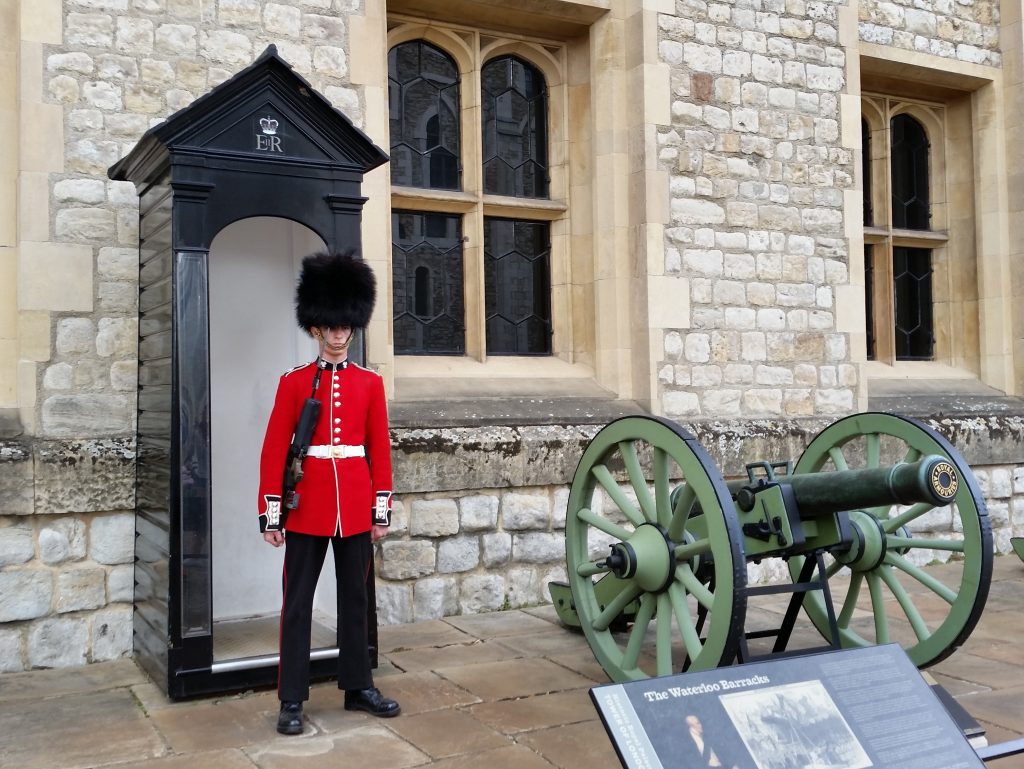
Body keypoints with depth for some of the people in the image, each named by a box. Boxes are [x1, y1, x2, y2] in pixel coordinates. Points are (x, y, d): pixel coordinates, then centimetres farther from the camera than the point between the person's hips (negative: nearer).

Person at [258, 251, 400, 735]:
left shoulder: (370, 383, 5)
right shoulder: (293, 382, -1)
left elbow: (380, 450, 6)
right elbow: (274, 451, -2)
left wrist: (381, 509, 3)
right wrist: (270, 514, -6)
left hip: (356, 507, 2)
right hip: (307, 508, -2)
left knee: (354, 598, 12)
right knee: (297, 603, 4)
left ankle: (358, 687, 23)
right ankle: (291, 699, 13)